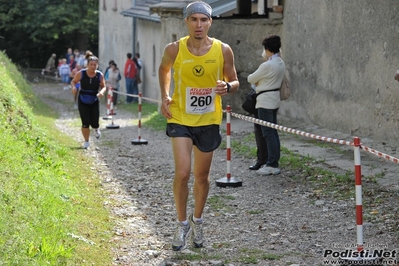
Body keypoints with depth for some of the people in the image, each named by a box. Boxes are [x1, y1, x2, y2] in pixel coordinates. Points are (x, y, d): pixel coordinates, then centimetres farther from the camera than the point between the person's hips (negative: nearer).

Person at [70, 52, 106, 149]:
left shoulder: (99, 75, -9)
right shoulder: (81, 73, -12)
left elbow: (103, 86, 1)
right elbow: (73, 81, 1)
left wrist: (102, 92, -21)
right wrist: (73, 87, -21)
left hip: (94, 102, 1)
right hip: (82, 102, -1)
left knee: (94, 124, -1)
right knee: (85, 123, -8)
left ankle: (96, 129, 40)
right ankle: (86, 142, 14)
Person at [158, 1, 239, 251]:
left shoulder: (223, 50, -9)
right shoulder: (174, 49, -10)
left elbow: (235, 82, 2)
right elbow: (164, 69, 12)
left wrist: (228, 87, -21)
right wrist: (165, 95, -1)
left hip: (209, 121, 2)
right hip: (180, 119, -2)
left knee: (202, 176, 14)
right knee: (182, 173, -15)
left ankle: (197, 220, 38)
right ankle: (182, 224, 6)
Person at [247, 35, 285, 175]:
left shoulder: (267, 65, -19)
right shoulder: (281, 63, 8)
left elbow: (251, 79, -8)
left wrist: (251, 78, 14)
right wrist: (259, 82, 8)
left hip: (265, 101, -9)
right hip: (275, 99, 9)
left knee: (268, 133, -7)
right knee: (273, 131, 13)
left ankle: (272, 165, -6)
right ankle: (273, 162, 19)